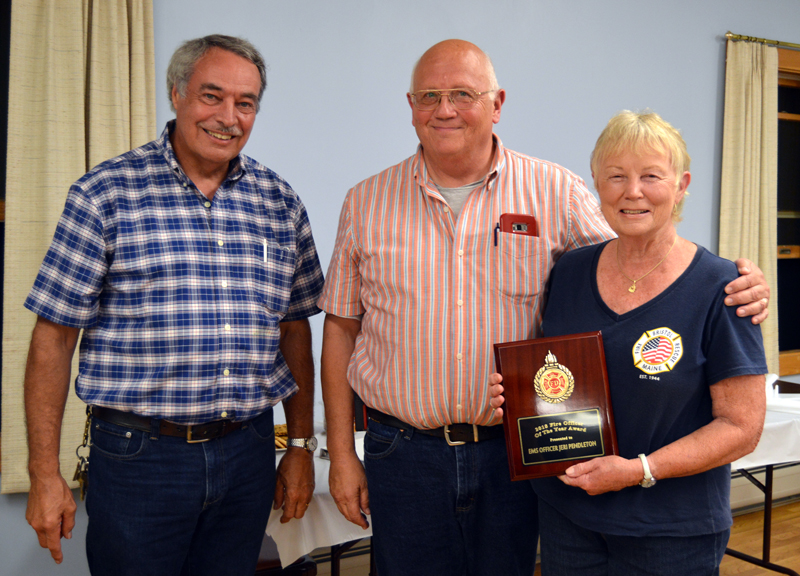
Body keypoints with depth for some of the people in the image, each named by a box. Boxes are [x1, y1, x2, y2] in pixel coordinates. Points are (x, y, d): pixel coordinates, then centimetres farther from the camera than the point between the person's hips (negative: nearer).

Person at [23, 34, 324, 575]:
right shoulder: (105, 193, -6)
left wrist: (302, 446, 9)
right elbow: (55, 333, -6)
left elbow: (295, 329, 10)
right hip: (137, 453, -3)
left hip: (248, 454, 4)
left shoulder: (281, 203, 5)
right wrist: (45, 474, -7)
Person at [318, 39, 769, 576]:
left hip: (515, 452, 0)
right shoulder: (366, 203, 2)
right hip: (403, 451, 1)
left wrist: (730, 286, -17)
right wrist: (341, 453, 3)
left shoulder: (556, 193, -2)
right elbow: (341, 329, 5)